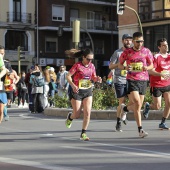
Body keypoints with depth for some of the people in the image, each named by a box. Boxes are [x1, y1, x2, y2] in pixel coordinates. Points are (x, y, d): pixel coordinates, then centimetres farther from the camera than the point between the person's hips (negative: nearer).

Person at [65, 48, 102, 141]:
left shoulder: (91, 66, 2)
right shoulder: (77, 65, -14)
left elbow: (93, 77, 14)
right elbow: (68, 76, -15)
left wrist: (97, 79, -10)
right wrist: (73, 85, -30)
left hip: (88, 91, 4)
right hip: (77, 91, -4)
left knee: (87, 113, -7)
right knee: (77, 115, 1)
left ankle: (83, 133, 2)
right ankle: (70, 117, 38)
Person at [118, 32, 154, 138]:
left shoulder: (146, 51, 4)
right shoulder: (127, 52, 0)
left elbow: (151, 65, 12)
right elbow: (119, 65, 9)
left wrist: (147, 67, -12)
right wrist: (125, 68, -14)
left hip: (143, 80, 3)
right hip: (132, 80, -3)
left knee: (138, 106, 8)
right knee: (137, 103, -17)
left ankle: (125, 108, 43)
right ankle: (140, 129, -10)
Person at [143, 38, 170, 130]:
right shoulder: (156, 57, -14)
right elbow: (150, 71, -21)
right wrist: (161, 74, -32)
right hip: (156, 85, -5)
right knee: (157, 107, -3)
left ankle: (162, 123, 10)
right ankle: (148, 106, 32)